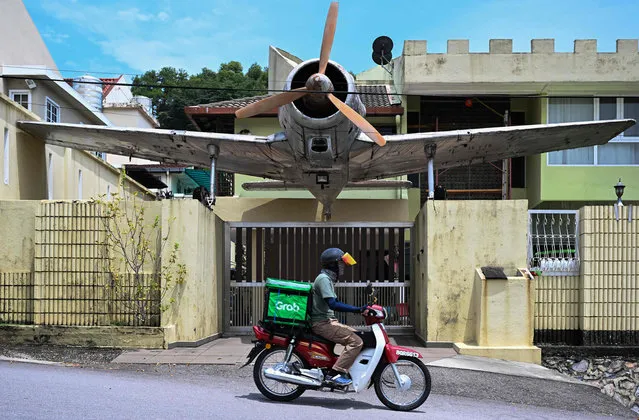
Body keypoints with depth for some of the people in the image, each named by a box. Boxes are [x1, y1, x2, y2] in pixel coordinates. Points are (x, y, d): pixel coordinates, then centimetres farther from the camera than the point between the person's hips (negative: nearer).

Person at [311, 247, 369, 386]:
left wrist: (360, 308, 18)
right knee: (356, 341, -20)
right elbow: (332, 304, -26)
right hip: (322, 323, -11)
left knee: (357, 335, 11)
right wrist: (357, 309, -27)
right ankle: (334, 374, -21)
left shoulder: (328, 279, 19)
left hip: (329, 321, 11)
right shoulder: (323, 279, -14)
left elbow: (335, 303, 25)